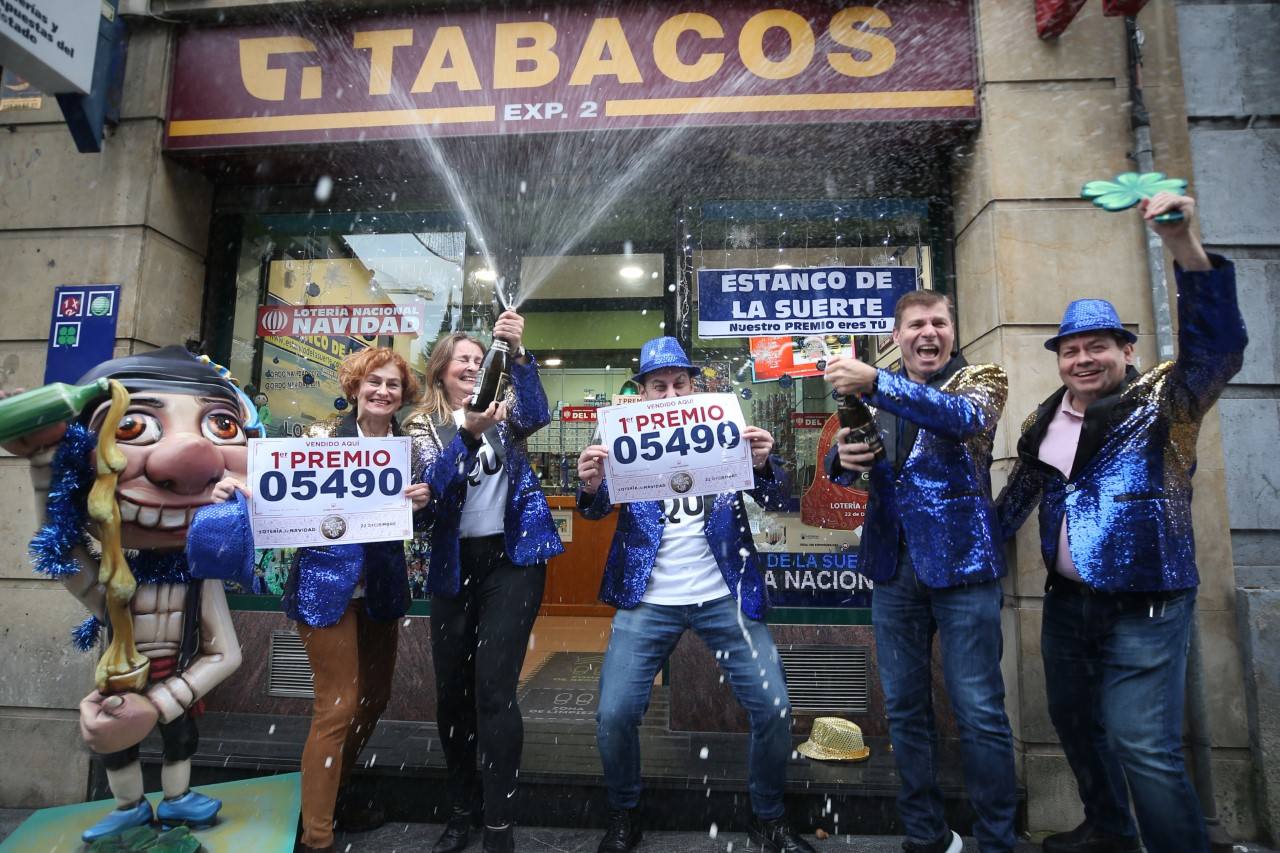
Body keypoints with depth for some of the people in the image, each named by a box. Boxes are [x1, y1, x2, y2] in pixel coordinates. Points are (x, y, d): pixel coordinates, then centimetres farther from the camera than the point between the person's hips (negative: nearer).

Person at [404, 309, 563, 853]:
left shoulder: (503, 410, 6)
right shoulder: (424, 425, 6)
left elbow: (537, 415, -17)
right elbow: (437, 485, -12)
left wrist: (517, 351, -32)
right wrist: (468, 434, -31)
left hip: (512, 558, -2)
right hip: (455, 564, 2)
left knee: (493, 688, -9)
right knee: (451, 689, 10)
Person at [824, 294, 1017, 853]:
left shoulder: (981, 379, 2)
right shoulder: (877, 392, 12)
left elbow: (965, 416, -22)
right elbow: (840, 465, 6)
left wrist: (876, 383, -34)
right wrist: (844, 456, -19)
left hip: (960, 561, -3)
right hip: (893, 566, 4)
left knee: (979, 712, 1)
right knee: (904, 707, 11)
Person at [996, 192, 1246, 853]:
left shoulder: (1162, 405, -6)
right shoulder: (1044, 421, 8)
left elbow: (1218, 345, -23)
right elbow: (1018, 496, 15)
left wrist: (1183, 243, -33)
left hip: (1144, 607, -6)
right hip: (1067, 601, 6)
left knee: (1146, 748, -8)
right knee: (1074, 722, 19)